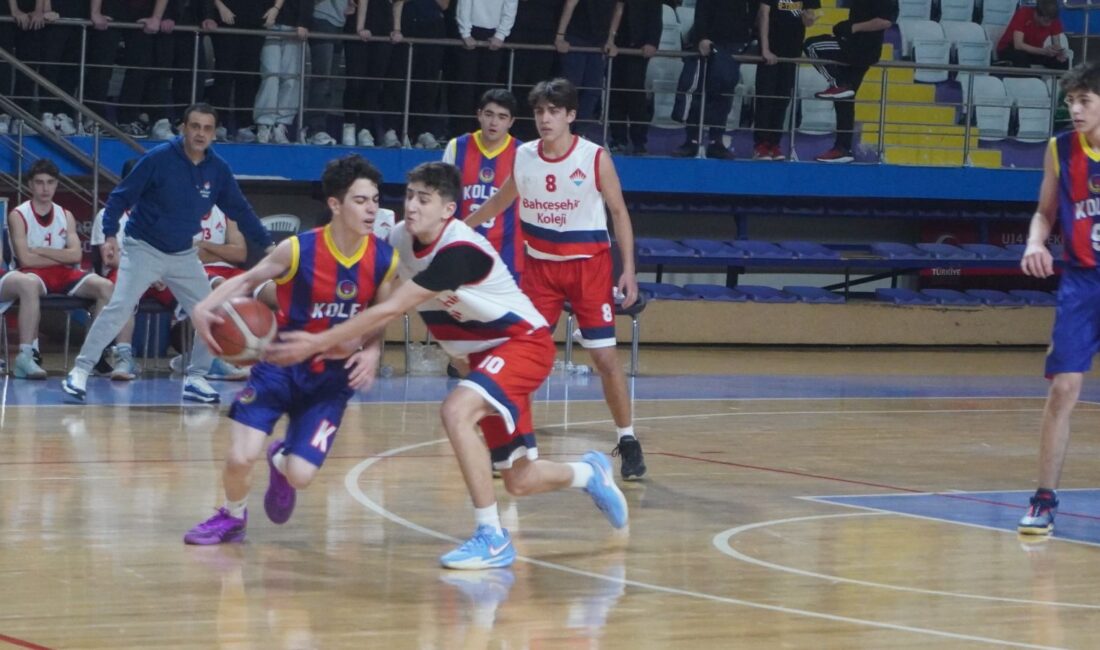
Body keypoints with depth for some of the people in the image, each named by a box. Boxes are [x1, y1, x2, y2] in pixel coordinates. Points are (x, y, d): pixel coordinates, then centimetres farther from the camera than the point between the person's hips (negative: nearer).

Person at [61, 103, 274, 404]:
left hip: (183, 255, 5)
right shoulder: (158, 158, -16)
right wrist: (110, 234, -22)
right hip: (143, 248, -5)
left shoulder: (218, 169, -3)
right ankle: (80, 371, -10)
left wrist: (267, 244, 5)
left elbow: (240, 209, 7)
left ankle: (195, 378, 14)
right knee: (118, 309, -16)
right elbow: (121, 196, -12)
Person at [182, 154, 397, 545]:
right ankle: (232, 517, 21)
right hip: (281, 364, -2)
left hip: (332, 377, 2)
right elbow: (248, 280, -3)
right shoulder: (298, 250, -17)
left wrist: (372, 352, -17)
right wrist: (205, 308, -20)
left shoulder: (385, 261, -10)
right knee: (240, 458, -15)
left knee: (301, 476, -9)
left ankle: (281, 462, 33)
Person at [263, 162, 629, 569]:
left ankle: (492, 538, -25)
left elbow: (391, 310, -34)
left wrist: (318, 343, -33)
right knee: (519, 481, 13)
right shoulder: (400, 238, -7)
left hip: (525, 343, -8)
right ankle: (590, 472, 47)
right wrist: (352, 343, -17)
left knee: (456, 411, -33)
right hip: (487, 352, 8)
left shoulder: (459, 252, -30)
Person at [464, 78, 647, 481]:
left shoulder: (595, 159, -11)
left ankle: (628, 440, 6)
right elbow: (499, 202, 18)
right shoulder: (523, 157, 0)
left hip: (588, 263, -3)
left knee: (605, 355, -5)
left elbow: (619, 212, -5)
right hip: (541, 263, 3)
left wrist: (629, 269, -11)